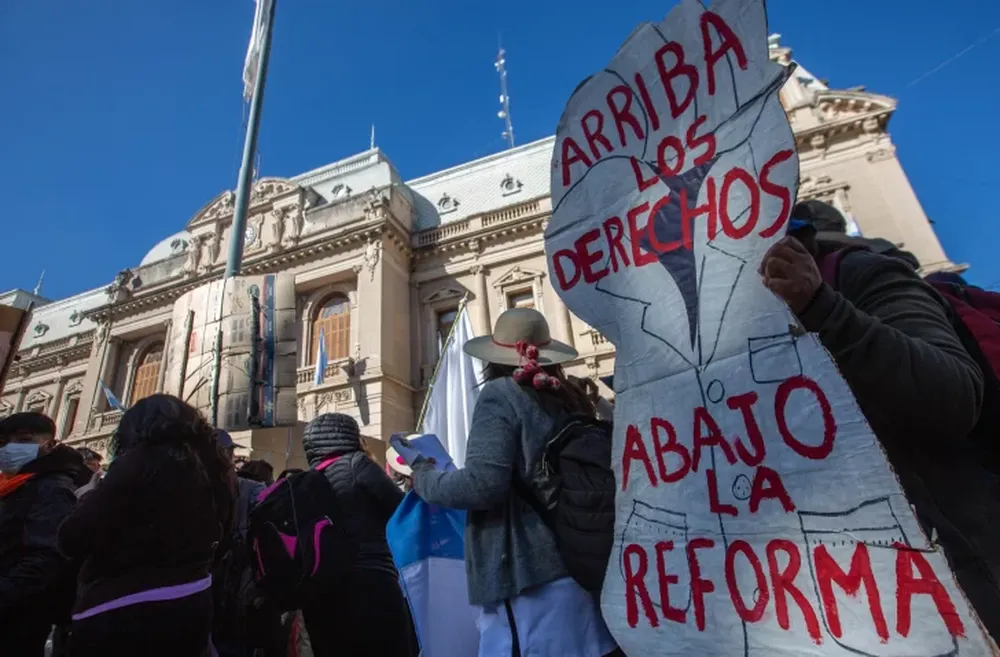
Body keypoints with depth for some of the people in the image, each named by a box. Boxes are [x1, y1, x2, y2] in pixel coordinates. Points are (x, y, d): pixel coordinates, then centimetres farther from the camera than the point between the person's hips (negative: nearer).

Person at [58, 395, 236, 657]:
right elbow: (218, 533, 19)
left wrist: (88, 499, 3)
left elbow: (72, 539, -15)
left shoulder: (142, 461, -15)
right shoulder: (209, 467, 6)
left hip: (124, 614, -7)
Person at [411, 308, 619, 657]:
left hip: (527, 574, -7)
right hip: (582, 568, 8)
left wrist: (424, 478, -2)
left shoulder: (501, 394, -10)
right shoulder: (569, 399, 10)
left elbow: (482, 483, -20)